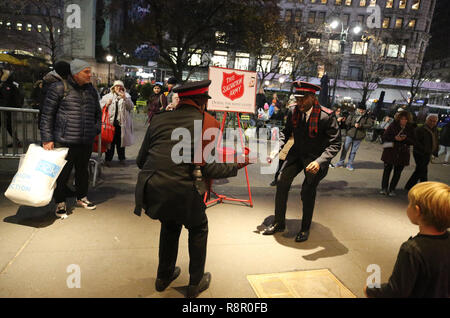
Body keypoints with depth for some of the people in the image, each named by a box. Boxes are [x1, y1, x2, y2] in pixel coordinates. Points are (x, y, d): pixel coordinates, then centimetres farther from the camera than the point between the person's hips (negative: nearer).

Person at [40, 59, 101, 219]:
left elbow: (98, 112, 24)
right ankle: (60, 203, 20)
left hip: (86, 141, 5)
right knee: (63, 173, 3)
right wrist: (47, 139, -8)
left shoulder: (91, 90, 11)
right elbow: (47, 114, -4)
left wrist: (96, 130, 12)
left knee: (83, 170, 18)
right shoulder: (58, 88, -5)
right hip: (64, 141, -5)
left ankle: (82, 198, 36)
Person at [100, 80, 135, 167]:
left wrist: (125, 98, -16)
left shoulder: (127, 96, 8)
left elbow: (131, 107, -4)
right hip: (111, 122, 0)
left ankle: (121, 158, 22)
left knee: (121, 141, 9)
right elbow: (100, 105, 12)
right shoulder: (108, 96, 11)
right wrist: (106, 104, -7)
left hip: (121, 123, 0)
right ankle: (108, 159, 9)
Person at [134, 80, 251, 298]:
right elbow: (208, 167, -6)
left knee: (170, 224, 32)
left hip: (149, 188, 5)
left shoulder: (159, 119, 14)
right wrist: (236, 166, 9)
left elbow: (141, 160, 16)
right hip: (181, 190, -5)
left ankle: (163, 276, 46)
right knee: (198, 229, 24)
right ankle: (195, 284, 36)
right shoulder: (207, 121, 1)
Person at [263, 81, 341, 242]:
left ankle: (305, 228, 11)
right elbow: (286, 133, 9)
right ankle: (279, 223, 12)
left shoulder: (327, 116, -21)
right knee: (282, 182, -5)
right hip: (297, 153, 5)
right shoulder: (294, 112, -6)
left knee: (308, 190, -13)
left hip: (316, 157, -4)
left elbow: (335, 144, -21)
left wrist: (319, 161, -36)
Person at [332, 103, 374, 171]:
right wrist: (354, 124, -18)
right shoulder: (352, 115, 4)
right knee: (345, 149, 3)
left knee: (354, 151, 8)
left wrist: (361, 125, -19)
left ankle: (350, 164, 20)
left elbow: (370, 124, -7)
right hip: (349, 135, 0)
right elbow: (346, 123, -1)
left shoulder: (367, 117, 4)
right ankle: (341, 162, 16)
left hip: (358, 137, 0)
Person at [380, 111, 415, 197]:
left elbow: (412, 141, 5)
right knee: (387, 170, 1)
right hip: (390, 152, -2)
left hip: (402, 154, 2)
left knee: (397, 172, 4)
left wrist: (405, 139, -15)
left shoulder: (410, 128, 4)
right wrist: (394, 138, -18)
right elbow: (384, 137, -4)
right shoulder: (393, 125, -1)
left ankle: (392, 189, 15)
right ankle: (384, 188, 11)